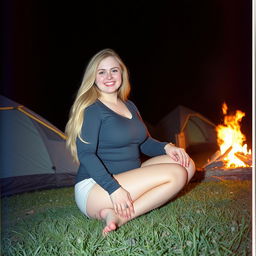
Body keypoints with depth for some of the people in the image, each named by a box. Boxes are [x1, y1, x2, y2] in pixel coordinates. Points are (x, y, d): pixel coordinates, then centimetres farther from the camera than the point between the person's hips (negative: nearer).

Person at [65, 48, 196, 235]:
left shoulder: (130, 106, 15)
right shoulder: (91, 109, -10)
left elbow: (144, 142, 20)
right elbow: (85, 154, -19)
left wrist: (166, 147, -2)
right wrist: (114, 189, -28)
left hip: (129, 180, 9)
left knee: (186, 164, -5)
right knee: (176, 174, -19)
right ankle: (119, 216, -17)